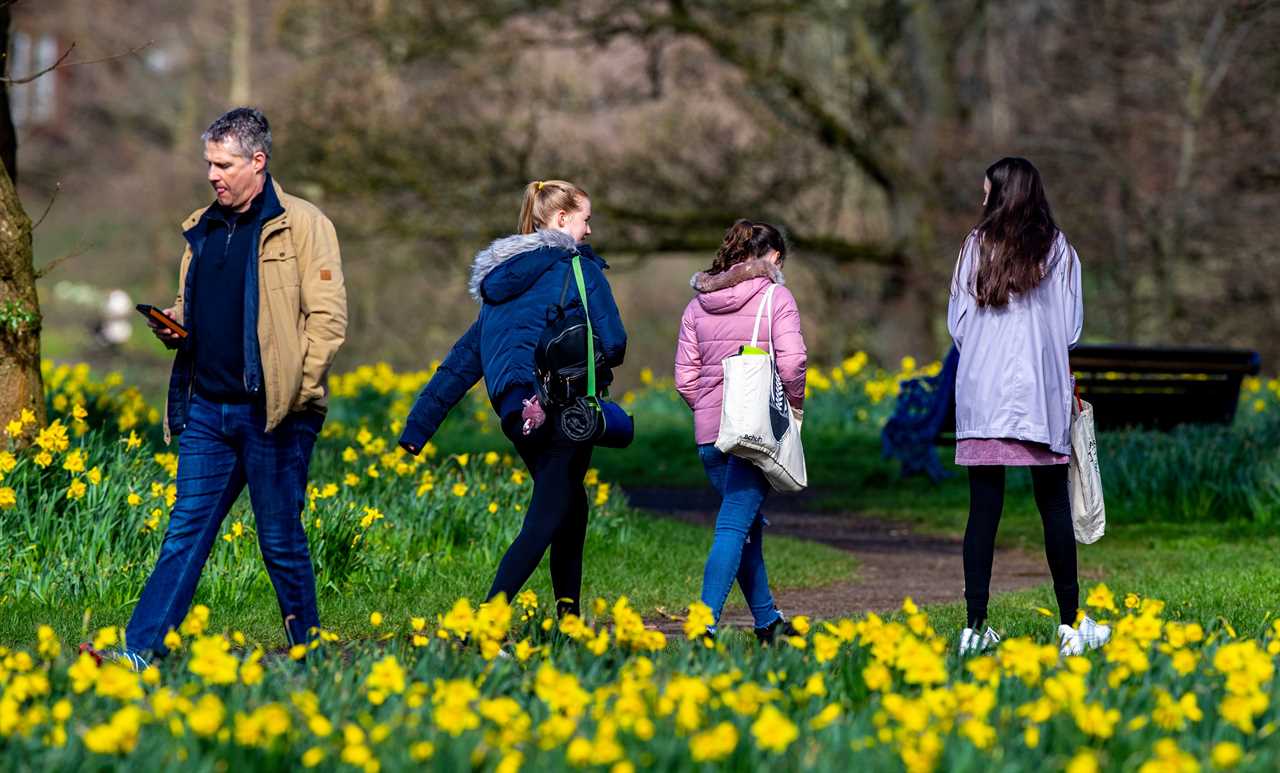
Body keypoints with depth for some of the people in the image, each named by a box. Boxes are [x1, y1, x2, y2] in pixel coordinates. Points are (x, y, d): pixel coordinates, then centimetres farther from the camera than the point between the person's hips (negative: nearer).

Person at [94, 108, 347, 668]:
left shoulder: (302, 224, -4)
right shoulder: (202, 229, 16)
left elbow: (328, 317, -9)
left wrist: (296, 393, -16)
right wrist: (174, 326, 4)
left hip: (271, 412, -6)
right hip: (207, 410, 6)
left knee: (281, 540, 2)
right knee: (185, 532, 2)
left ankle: (309, 652, 14)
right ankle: (139, 653, -4)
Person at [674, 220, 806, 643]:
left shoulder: (698, 304, 12)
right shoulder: (776, 297, -3)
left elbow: (685, 378, 9)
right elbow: (791, 363, -14)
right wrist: (794, 402, 2)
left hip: (710, 432, 5)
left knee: (748, 524, 18)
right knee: (734, 525, -8)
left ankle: (767, 620, 27)